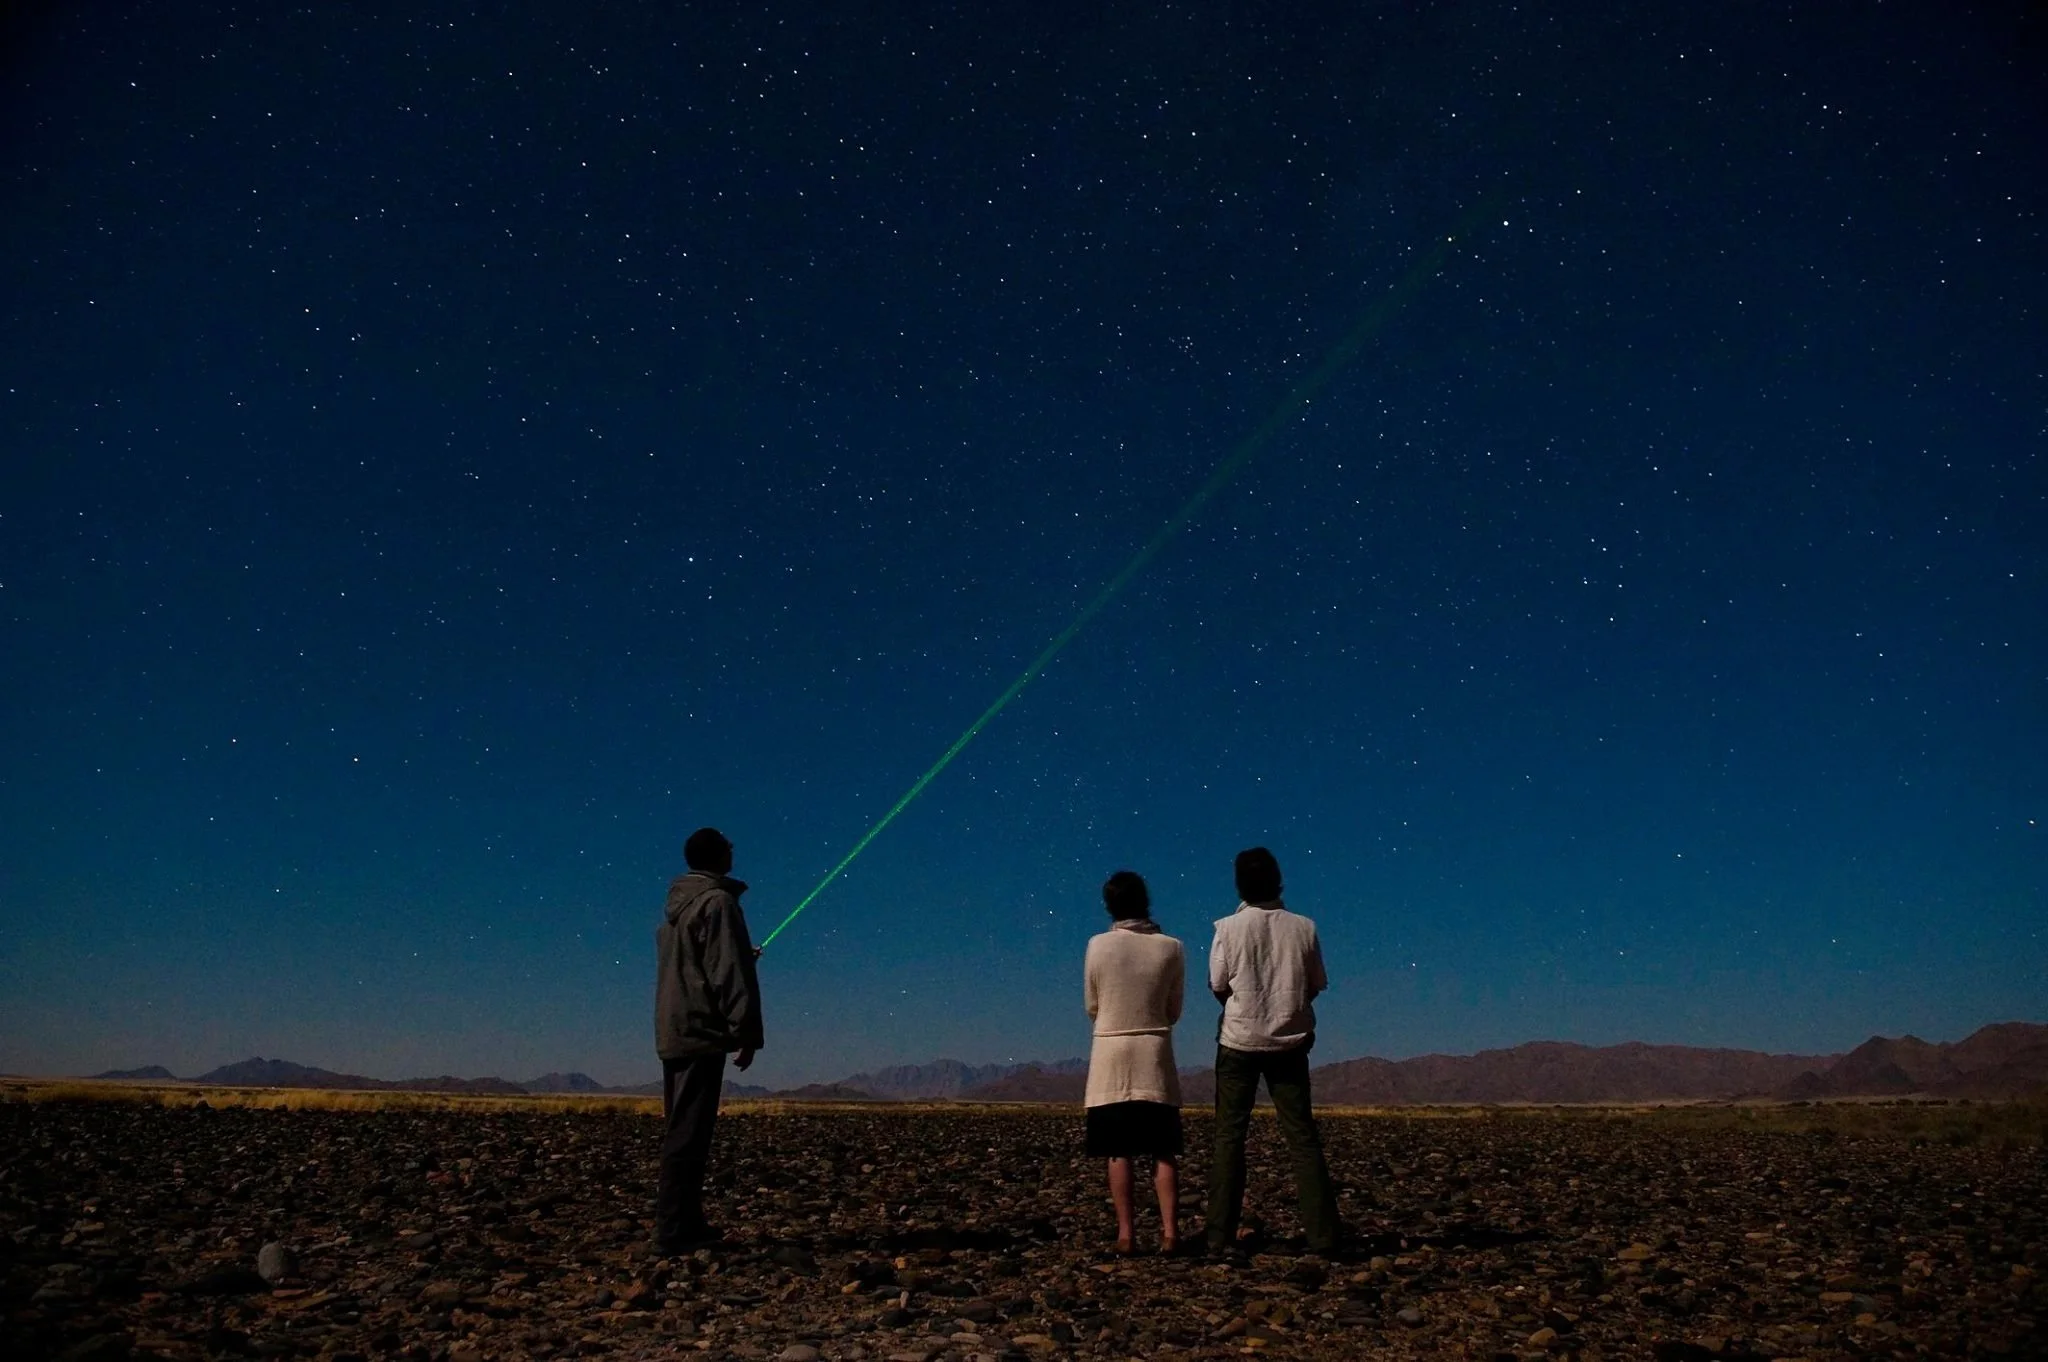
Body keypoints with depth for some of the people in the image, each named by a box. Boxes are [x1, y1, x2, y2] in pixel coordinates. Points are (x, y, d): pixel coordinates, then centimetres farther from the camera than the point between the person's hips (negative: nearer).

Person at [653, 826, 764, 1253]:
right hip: (701, 1033, -9)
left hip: (673, 1032, 9)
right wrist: (747, 1033, -14)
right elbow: (732, 975, -17)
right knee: (688, 1134, -8)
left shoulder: (677, 902, 16)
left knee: (682, 1130, 12)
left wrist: (743, 955, 37)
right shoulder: (717, 901, -12)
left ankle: (686, 1224, 17)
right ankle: (673, 1232, -7)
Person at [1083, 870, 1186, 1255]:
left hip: (1111, 1054, -1)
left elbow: (1092, 1007, 3)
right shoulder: (1171, 948, -3)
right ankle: (1169, 1231, 0)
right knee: (1163, 1151, 6)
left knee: (1118, 1152, 4)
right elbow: (1174, 1010, 4)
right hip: (1155, 1056, 1)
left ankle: (1125, 1233, 3)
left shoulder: (1099, 946, -6)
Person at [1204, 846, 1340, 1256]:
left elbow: (1218, 986, -4)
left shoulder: (1229, 927, -8)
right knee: (1303, 1137, 7)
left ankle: (1220, 1237, 6)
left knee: (1229, 1138, 6)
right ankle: (1322, 1234, 5)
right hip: (1289, 1042, 1)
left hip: (1239, 1041, -1)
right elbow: (1316, 985, 4)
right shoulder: (1303, 928, -3)